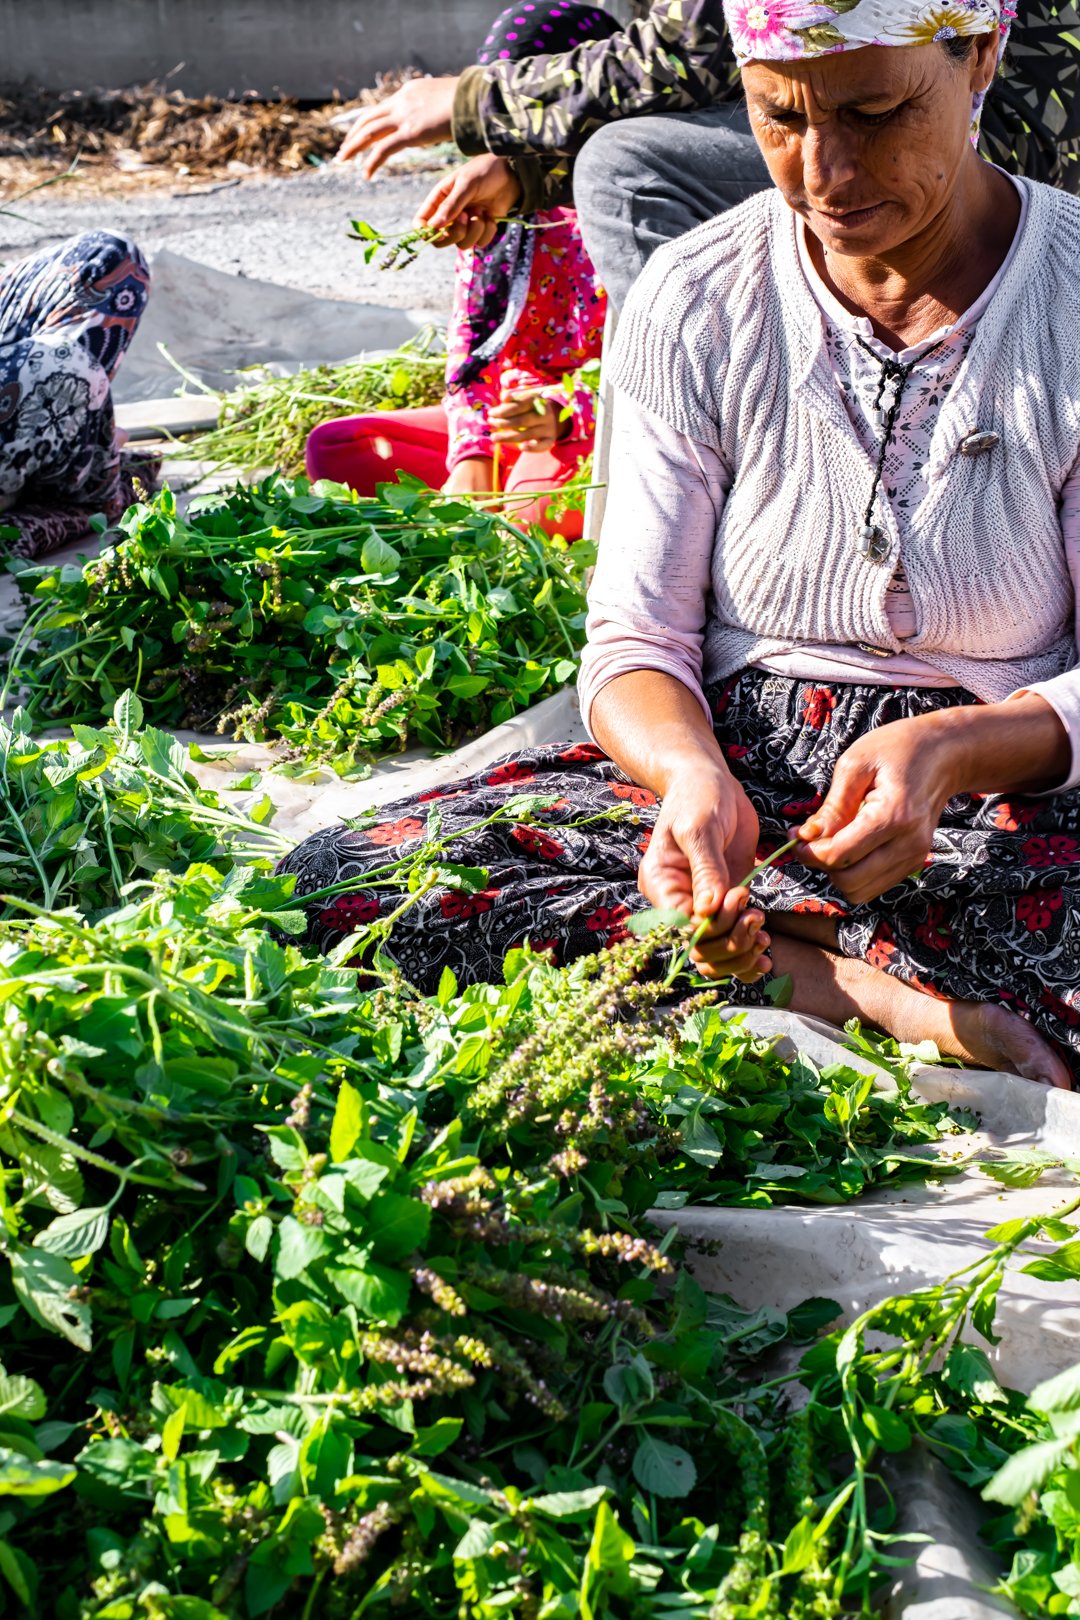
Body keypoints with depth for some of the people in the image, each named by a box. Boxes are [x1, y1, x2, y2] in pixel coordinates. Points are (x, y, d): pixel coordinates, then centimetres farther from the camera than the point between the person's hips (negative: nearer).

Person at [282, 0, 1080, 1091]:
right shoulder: (692, 303, -1)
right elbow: (637, 641, -2)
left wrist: (951, 748, -26)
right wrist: (694, 776, -25)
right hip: (732, 769, 3)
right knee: (337, 887, -22)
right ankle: (874, 992, -21)